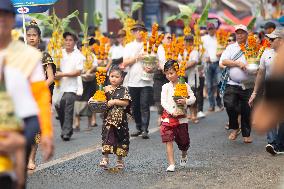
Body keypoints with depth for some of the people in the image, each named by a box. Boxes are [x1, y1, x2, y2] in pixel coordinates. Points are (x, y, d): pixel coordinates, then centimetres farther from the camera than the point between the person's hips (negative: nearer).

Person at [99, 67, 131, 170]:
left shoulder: (123, 90, 0)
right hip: (108, 117, 1)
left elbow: (126, 103, -9)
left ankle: (119, 160, 20)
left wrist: (114, 101, -17)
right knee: (107, 136, -10)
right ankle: (105, 158, -10)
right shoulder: (106, 89, 7)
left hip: (120, 118, -1)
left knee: (120, 138, 7)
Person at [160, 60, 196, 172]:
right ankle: (171, 164, -7)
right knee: (168, 140, -9)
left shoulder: (184, 85, 1)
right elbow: (163, 102, -8)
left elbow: (193, 98, 1)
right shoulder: (166, 87, 0)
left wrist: (186, 101, -21)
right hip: (168, 116, 0)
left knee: (183, 140, 9)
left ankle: (184, 155, 42)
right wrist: (172, 111, -21)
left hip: (181, 117, 1)